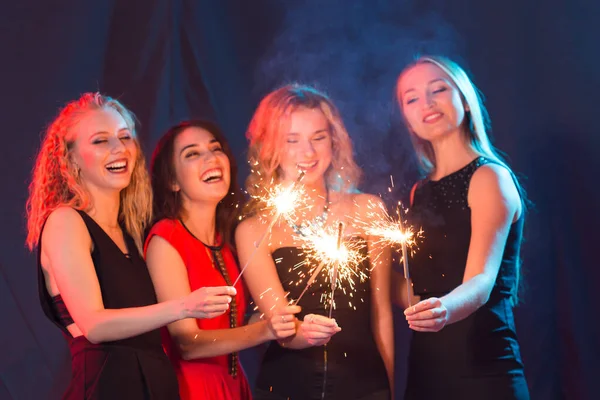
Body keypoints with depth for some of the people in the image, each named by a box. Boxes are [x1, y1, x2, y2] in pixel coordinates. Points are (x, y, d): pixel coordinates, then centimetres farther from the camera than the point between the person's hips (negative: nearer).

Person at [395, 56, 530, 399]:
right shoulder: (421, 192, 11)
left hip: (482, 370, -6)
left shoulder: (490, 177, -9)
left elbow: (482, 281, -21)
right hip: (425, 367, 6)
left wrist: (446, 309, -40)